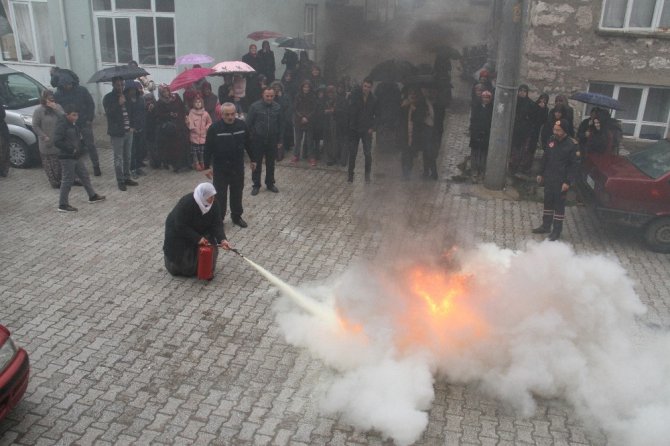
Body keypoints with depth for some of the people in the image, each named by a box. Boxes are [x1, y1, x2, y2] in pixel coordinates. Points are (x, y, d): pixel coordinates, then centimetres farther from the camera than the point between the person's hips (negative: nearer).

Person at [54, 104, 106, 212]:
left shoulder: (74, 124, 9)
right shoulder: (62, 125, -18)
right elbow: (57, 141, -25)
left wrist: (82, 148, 7)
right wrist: (71, 149, -23)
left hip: (76, 156, 9)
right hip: (67, 157, -9)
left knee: (84, 176, 18)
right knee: (68, 180, -2)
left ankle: (92, 196, 33)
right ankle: (63, 205, 7)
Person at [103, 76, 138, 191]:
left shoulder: (126, 96, 10)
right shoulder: (108, 98, -5)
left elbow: (131, 111, 19)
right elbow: (109, 113, -17)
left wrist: (132, 125, 9)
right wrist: (119, 104, -25)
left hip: (128, 131, 5)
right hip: (117, 133, -5)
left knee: (127, 157, 11)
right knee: (118, 158, 0)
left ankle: (127, 178, 22)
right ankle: (120, 181, 6)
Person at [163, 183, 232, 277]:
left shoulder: (213, 204, -19)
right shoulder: (186, 203, -35)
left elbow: (217, 224, -19)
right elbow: (181, 227, -32)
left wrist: (222, 239, -34)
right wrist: (197, 238, -34)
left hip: (200, 232, 5)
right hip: (179, 233, -5)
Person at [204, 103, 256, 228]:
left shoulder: (242, 125, -5)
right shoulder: (214, 128, -14)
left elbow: (248, 143, 7)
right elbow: (208, 148, -9)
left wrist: (253, 160, 12)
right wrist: (207, 166, -8)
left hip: (238, 166, 3)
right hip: (220, 167, -3)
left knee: (237, 192, 14)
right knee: (220, 194, 6)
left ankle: (237, 216, 31)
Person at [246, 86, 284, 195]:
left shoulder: (277, 107, 0)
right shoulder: (255, 106, -9)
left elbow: (281, 125, 6)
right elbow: (248, 124, -5)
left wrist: (280, 140, 4)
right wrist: (249, 139, -7)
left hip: (272, 141, 3)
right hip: (258, 140, -2)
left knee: (271, 164, 13)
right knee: (257, 164, 6)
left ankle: (270, 184, 28)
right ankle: (256, 185, 18)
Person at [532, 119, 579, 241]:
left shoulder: (571, 145, -14)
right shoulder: (552, 140, 3)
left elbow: (573, 165, -12)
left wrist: (568, 182, -15)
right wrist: (541, 173, 14)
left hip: (561, 181, -6)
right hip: (549, 178, 6)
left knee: (559, 205, 3)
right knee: (548, 202, 15)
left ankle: (556, 230, 12)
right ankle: (546, 226, 28)